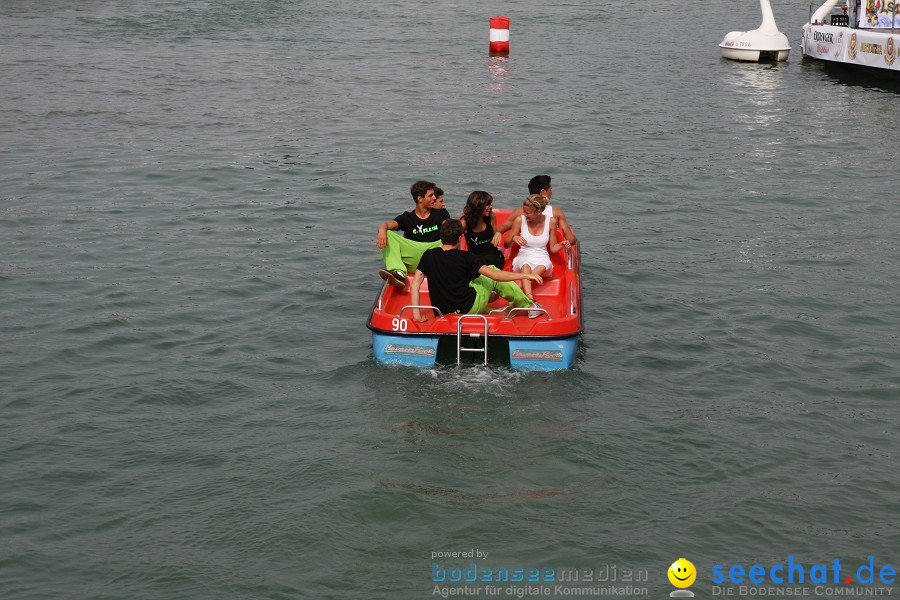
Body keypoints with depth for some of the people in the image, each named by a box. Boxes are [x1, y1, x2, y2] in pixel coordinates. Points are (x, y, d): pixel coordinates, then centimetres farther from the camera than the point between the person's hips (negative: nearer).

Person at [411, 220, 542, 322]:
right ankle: (528, 306, 25)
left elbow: (415, 284, -6)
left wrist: (416, 314, -3)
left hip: (443, 311, 4)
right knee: (493, 277, 18)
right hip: (470, 308, -4)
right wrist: (525, 275, -6)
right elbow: (495, 275, -14)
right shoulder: (464, 257, -13)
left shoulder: (428, 255, -3)